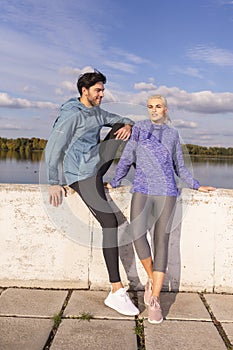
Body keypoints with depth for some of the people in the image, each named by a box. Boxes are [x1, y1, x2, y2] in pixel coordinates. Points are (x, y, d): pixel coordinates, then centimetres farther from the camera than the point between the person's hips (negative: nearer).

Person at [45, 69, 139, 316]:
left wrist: (128, 125, -7)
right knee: (110, 222, -17)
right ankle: (117, 292, -14)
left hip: (96, 163, 9)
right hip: (81, 174, -9)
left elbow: (120, 120, 20)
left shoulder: (97, 112, 13)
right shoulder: (72, 115, -14)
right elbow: (53, 147, -19)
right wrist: (53, 183, -27)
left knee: (122, 128, 4)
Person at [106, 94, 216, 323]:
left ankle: (154, 300, -1)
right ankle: (151, 279, 3)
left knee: (161, 241, -6)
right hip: (142, 189, -1)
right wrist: (114, 182, 8)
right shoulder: (139, 128, 10)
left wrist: (196, 186, 18)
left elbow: (179, 166, 22)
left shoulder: (173, 134, 15)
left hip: (166, 191, 1)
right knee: (138, 232, -23)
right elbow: (127, 158, 11)